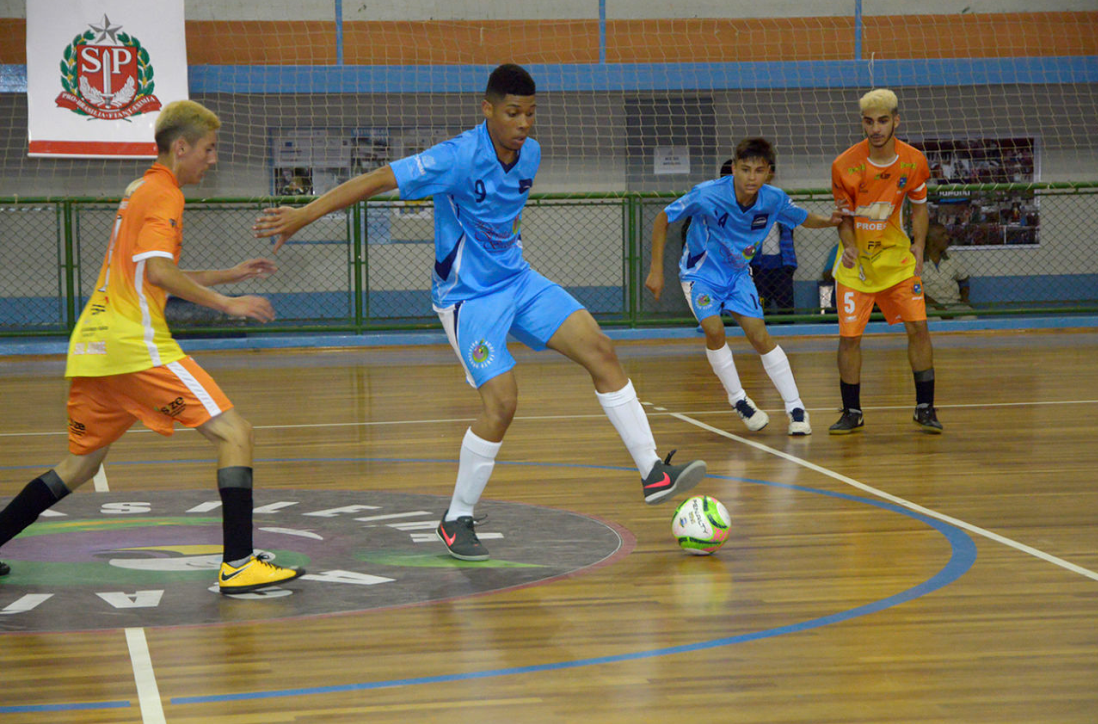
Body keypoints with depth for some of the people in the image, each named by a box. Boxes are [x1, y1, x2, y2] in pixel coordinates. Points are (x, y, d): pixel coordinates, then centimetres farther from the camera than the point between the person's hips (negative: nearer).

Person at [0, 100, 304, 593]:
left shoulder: (139, 190, 23)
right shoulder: (163, 194, -6)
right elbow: (158, 272, -21)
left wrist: (228, 274, 27)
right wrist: (227, 304, -16)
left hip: (92, 346, 10)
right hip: (136, 346, -10)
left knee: (80, 465, 21)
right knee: (233, 433, -9)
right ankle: (238, 565, -16)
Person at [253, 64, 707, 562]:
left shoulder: (530, 153, 0)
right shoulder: (459, 158, -22)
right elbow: (377, 180, -24)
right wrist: (304, 214, -27)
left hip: (516, 280, 7)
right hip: (467, 296, -7)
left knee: (601, 352, -4)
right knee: (501, 403, -17)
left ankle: (652, 473, 3)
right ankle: (456, 520, 2)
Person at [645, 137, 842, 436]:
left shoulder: (774, 200, -17)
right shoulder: (707, 195, -28)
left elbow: (804, 219, 4)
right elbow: (663, 219, -14)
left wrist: (830, 221, -20)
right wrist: (656, 270, -13)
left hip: (738, 273, 3)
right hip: (701, 272, -3)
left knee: (760, 336, -7)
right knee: (714, 330, -22)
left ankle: (795, 408, 2)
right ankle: (738, 399, -2)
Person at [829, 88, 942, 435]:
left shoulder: (913, 161, -10)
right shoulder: (845, 165, -17)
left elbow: (919, 207, 6)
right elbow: (845, 217, -6)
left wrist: (918, 246, -6)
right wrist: (850, 247, -25)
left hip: (896, 256, 1)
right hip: (856, 260, -1)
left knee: (918, 326, -7)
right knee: (849, 337, -4)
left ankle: (925, 407, 7)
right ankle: (852, 413, 11)